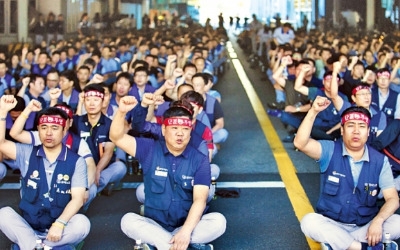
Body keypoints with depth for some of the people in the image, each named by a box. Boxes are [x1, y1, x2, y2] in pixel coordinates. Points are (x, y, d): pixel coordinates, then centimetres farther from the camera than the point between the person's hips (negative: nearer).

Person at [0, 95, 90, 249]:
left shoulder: (76, 162, -2)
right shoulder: (27, 154, 6)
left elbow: (78, 198, -10)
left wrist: (59, 224, -26)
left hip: (60, 227, -1)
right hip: (27, 227, 1)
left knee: (82, 223, -31)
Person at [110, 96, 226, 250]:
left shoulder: (200, 160, -5)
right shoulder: (150, 150, -1)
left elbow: (200, 199, -14)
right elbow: (117, 138, -10)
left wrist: (185, 231, -29)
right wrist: (122, 112, -30)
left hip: (188, 224, 0)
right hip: (155, 225, 1)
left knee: (218, 221, -27)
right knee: (128, 221, -28)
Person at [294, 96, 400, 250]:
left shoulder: (380, 161, -4)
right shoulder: (330, 151, -7)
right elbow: (300, 144, -26)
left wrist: (377, 221, -28)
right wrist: (314, 111, -37)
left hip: (366, 225, 1)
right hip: (332, 224, -1)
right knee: (309, 222, -33)